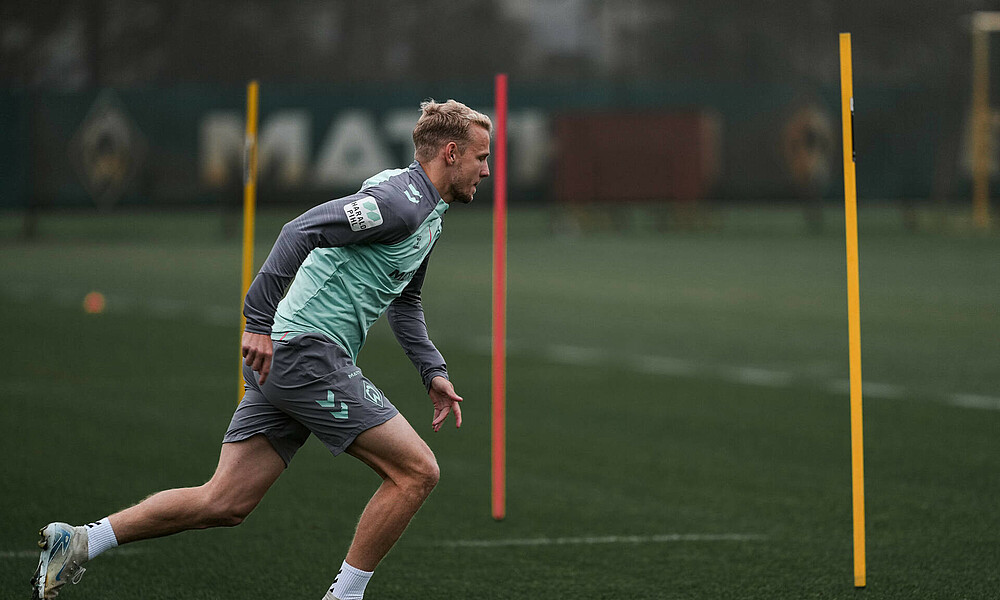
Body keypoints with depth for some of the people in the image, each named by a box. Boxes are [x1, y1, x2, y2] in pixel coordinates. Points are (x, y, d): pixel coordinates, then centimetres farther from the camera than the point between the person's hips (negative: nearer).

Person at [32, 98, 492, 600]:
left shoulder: (428, 216, 20)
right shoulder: (401, 201, -13)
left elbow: (404, 302, 34)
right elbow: (302, 231, -22)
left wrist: (433, 372, 23)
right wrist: (260, 322, -25)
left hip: (280, 356, 10)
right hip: (307, 351, -10)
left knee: (224, 504, 5)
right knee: (416, 471, -7)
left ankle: (79, 542, 6)